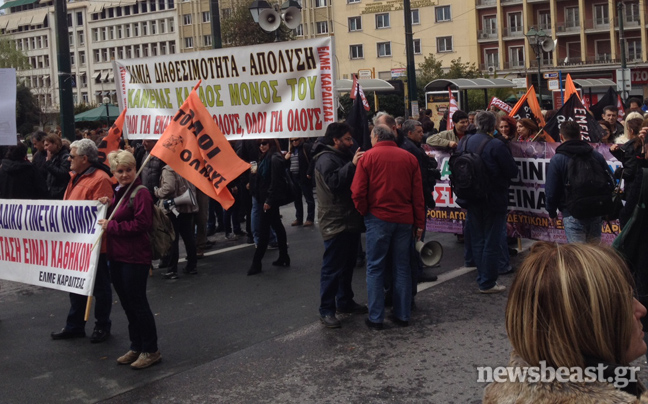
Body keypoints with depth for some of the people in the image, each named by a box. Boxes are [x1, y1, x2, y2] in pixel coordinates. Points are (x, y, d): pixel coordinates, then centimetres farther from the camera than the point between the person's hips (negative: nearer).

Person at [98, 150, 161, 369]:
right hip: (116, 256, 9)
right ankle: (136, 347, 27)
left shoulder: (140, 193, -14)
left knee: (137, 303, -2)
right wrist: (107, 204, 6)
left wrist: (111, 226, -18)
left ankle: (151, 350, 10)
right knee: (127, 304, 15)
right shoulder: (118, 192, 14)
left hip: (135, 258, -9)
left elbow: (142, 224, -22)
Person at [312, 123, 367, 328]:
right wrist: (352, 165, -30)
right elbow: (334, 183, -29)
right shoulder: (326, 159, -13)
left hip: (350, 220, 10)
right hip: (335, 223, -10)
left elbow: (354, 181, 21)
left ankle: (345, 301, 31)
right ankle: (326, 310, -3)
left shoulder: (344, 156, 19)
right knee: (332, 267, -7)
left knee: (348, 264, 18)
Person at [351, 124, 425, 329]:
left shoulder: (368, 156, -4)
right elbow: (418, 194, 4)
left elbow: (358, 192, -9)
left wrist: (364, 212, 8)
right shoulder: (409, 158, 5)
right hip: (404, 219, 3)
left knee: (375, 268, 5)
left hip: (378, 218, -3)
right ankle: (402, 315, 15)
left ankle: (375, 318, 5)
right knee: (402, 267, 11)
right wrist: (419, 223, 8)